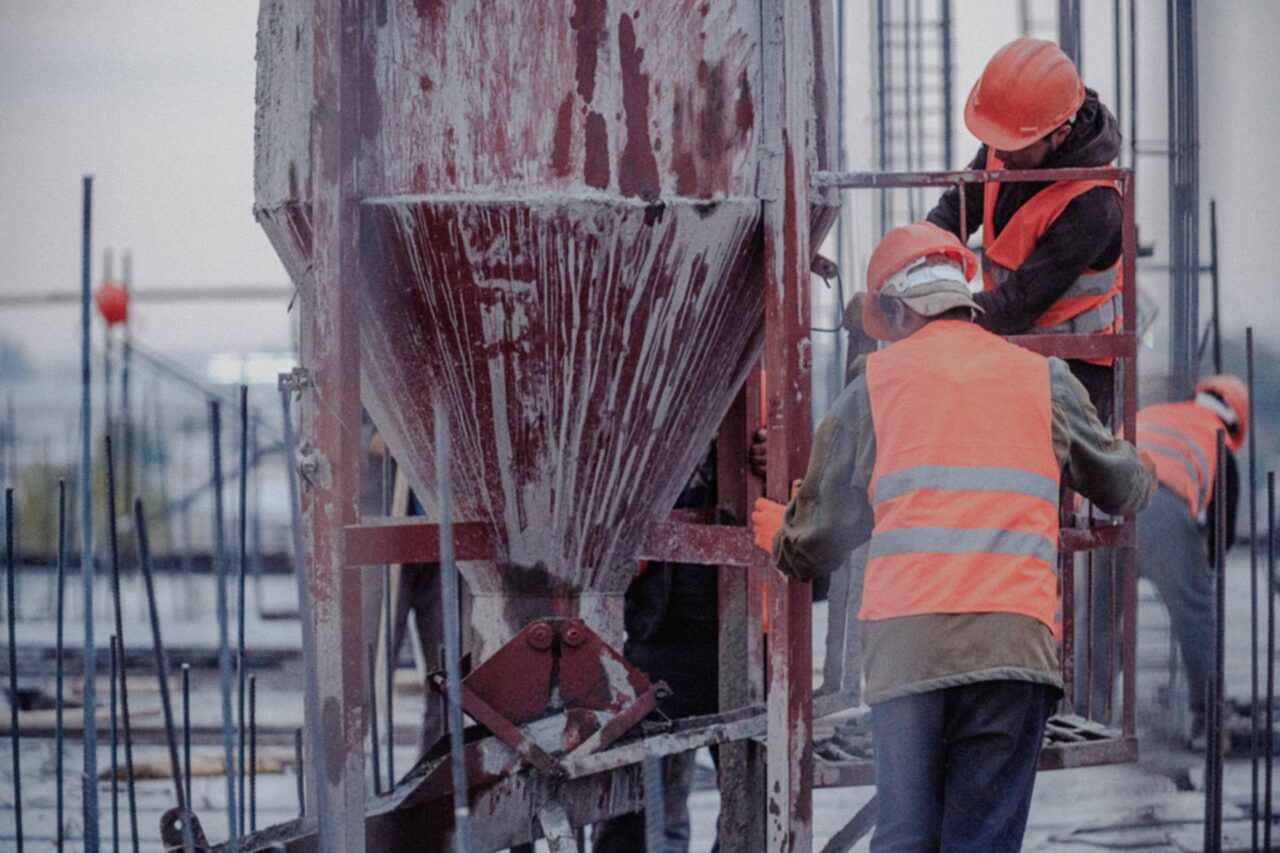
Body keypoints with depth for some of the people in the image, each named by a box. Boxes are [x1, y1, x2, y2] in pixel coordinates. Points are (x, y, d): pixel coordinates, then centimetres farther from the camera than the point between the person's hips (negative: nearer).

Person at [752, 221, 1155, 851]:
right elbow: (1123, 487, 32)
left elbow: (824, 529, 22)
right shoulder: (1044, 380, 18)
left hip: (903, 638, 0)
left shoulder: (875, 381, 15)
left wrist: (776, 533, 45)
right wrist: (1142, 476, 57)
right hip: (1015, 635, 0)